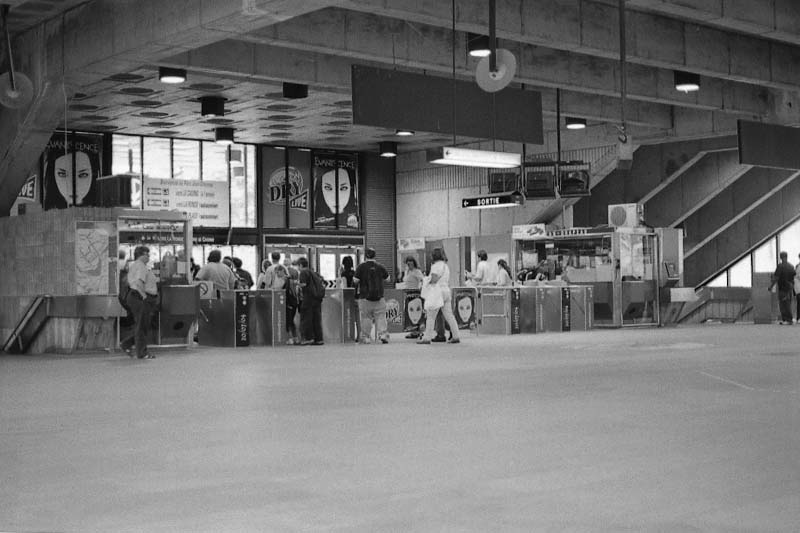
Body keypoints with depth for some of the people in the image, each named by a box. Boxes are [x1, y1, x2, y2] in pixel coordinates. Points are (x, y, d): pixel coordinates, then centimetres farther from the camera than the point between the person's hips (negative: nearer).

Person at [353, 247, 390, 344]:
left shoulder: (361, 267, -6)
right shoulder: (380, 267, 3)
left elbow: (355, 280, -9)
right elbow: (387, 278, 13)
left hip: (365, 296, -2)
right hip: (379, 296, 2)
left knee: (366, 318, 4)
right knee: (381, 316, 4)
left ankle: (365, 338, 6)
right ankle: (383, 334, -7)